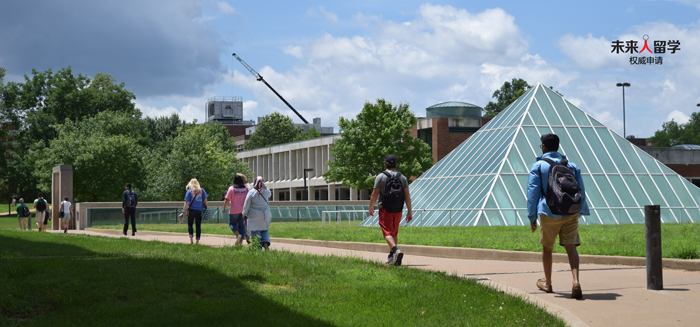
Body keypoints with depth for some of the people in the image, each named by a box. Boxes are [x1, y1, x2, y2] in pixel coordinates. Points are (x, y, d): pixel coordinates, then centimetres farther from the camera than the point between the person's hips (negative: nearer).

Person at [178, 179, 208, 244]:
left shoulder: (189, 191, -3)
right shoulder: (202, 190, 3)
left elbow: (187, 203, -7)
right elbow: (205, 200, 4)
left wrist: (183, 212, -5)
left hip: (192, 210, -2)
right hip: (199, 210, 2)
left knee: (190, 224, 10)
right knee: (198, 225, 7)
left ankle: (191, 239, -6)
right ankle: (197, 240, 4)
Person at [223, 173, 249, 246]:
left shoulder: (231, 188, -7)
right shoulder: (246, 188, 2)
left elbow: (227, 200, -9)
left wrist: (224, 208, 3)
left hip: (234, 210, -3)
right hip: (243, 210, 3)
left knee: (232, 223, 12)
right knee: (241, 225, 8)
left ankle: (238, 234, -14)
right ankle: (240, 241, 6)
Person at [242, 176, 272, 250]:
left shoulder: (251, 192, -12)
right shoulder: (266, 192, -3)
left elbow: (246, 205, -7)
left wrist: (244, 214, 6)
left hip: (255, 216, -3)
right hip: (265, 215, 3)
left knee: (256, 232, 3)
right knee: (265, 230, 17)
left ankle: (258, 247, -2)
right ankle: (266, 242, -5)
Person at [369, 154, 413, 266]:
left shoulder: (380, 177, -4)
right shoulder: (402, 177, 7)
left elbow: (374, 195, -5)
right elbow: (407, 196, 0)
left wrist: (371, 207, 10)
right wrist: (409, 212, 1)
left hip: (385, 210, -4)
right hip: (398, 210, 4)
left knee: (388, 233, -8)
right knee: (394, 233, 18)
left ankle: (396, 250, -33)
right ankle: (391, 257, 24)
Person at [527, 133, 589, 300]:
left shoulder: (538, 166, 1)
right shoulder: (572, 166, 12)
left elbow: (532, 192, -1)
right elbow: (581, 191, 13)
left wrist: (532, 217, 3)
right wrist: (581, 210, 20)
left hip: (549, 214, -2)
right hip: (571, 213, 2)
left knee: (547, 248, 15)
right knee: (571, 247, -5)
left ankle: (547, 283, 30)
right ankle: (576, 282, -25)